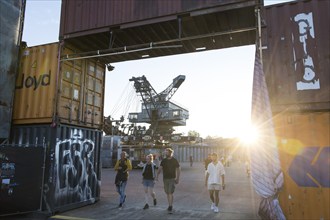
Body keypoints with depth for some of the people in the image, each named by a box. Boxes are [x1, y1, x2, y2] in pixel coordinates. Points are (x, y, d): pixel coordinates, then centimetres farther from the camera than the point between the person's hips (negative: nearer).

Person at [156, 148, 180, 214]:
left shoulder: (175, 160, -4)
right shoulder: (163, 161, 3)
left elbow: (178, 169, 1)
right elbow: (160, 168, -5)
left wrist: (178, 178, -2)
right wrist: (157, 175, -20)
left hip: (172, 179, -4)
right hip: (165, 179, 4)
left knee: (170, 193, -12)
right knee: (167, 193, 13)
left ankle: (170, 207, -7)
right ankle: (170, 205, 29)